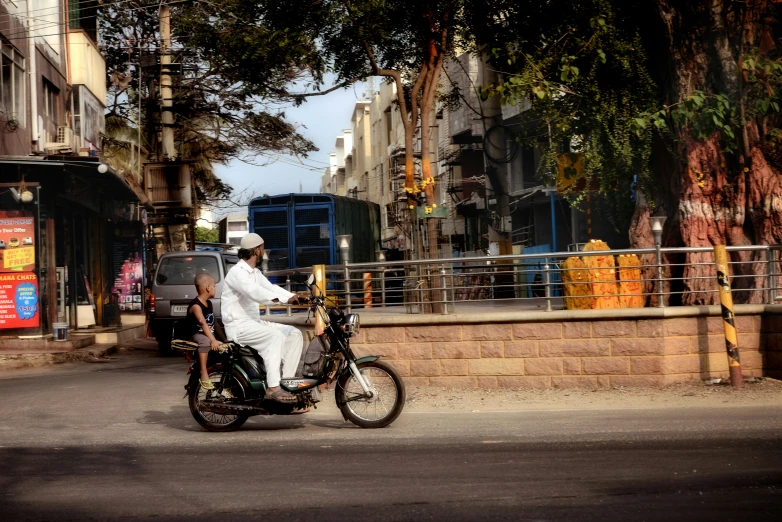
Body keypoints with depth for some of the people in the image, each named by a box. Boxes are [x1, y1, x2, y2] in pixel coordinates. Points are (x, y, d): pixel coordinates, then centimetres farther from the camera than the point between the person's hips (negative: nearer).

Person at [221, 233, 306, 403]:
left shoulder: (254, 272, 17)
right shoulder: (237, 272, -15)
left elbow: (270, 288, 14)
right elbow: (255, 292, -31)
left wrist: (295, 297, -4)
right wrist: (286, 299, -43)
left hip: (254, 322, 10)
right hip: (238, 326, -10)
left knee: (294, 334, 0)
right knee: (275, 336, -32)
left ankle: (287, 381, -5)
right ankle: (273, 388, -36)